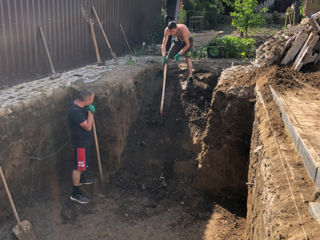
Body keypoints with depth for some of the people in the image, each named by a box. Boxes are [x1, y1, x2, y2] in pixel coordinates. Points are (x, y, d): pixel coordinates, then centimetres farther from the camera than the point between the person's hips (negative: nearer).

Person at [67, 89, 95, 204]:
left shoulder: (78, 103, -4)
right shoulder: (75, 112, -34)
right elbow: (88, 127, -28)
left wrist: (88, 110, 1)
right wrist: (91, 112, -24)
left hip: (85, 140, 10)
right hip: (81, 142, -10)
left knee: (82, 163, 30)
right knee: (78, 166, 2)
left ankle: (81, 178, 53)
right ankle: (75, 193, 15)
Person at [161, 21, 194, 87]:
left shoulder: (183, 30, -42)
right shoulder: (167, 30, -30)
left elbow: (187, 44, -33)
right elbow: (163, 44, -29)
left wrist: (179, 55, -40)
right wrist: (164, 56, -42)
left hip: (188, 41, -4)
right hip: (179, 41, 4)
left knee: (188, 58, -25)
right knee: (168, 57, 5)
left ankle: (190, 79, -20)